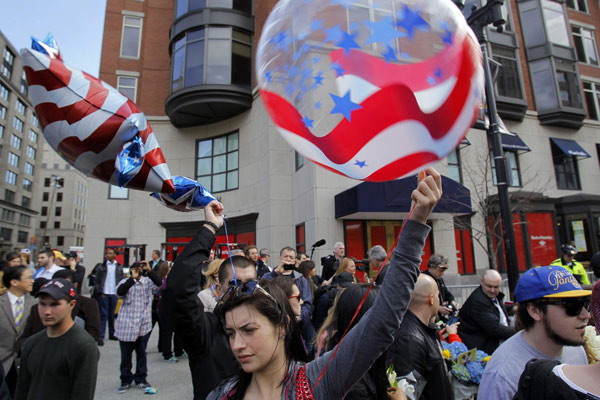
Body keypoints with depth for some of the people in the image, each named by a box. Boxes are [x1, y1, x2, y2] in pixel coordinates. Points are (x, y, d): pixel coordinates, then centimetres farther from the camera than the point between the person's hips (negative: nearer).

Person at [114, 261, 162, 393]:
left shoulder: (148, 281, 3)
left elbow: (159, 282, -16)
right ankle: (126, 380, 27)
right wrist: (133, 278, -23)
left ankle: (140, 379, 26)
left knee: (141, 353, 12)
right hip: (126, 325, 0)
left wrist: (149, 270, -24)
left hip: (144, 324, 1)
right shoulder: (125, 282, 2)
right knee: (126, 354, 10)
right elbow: (120, 292, -17)